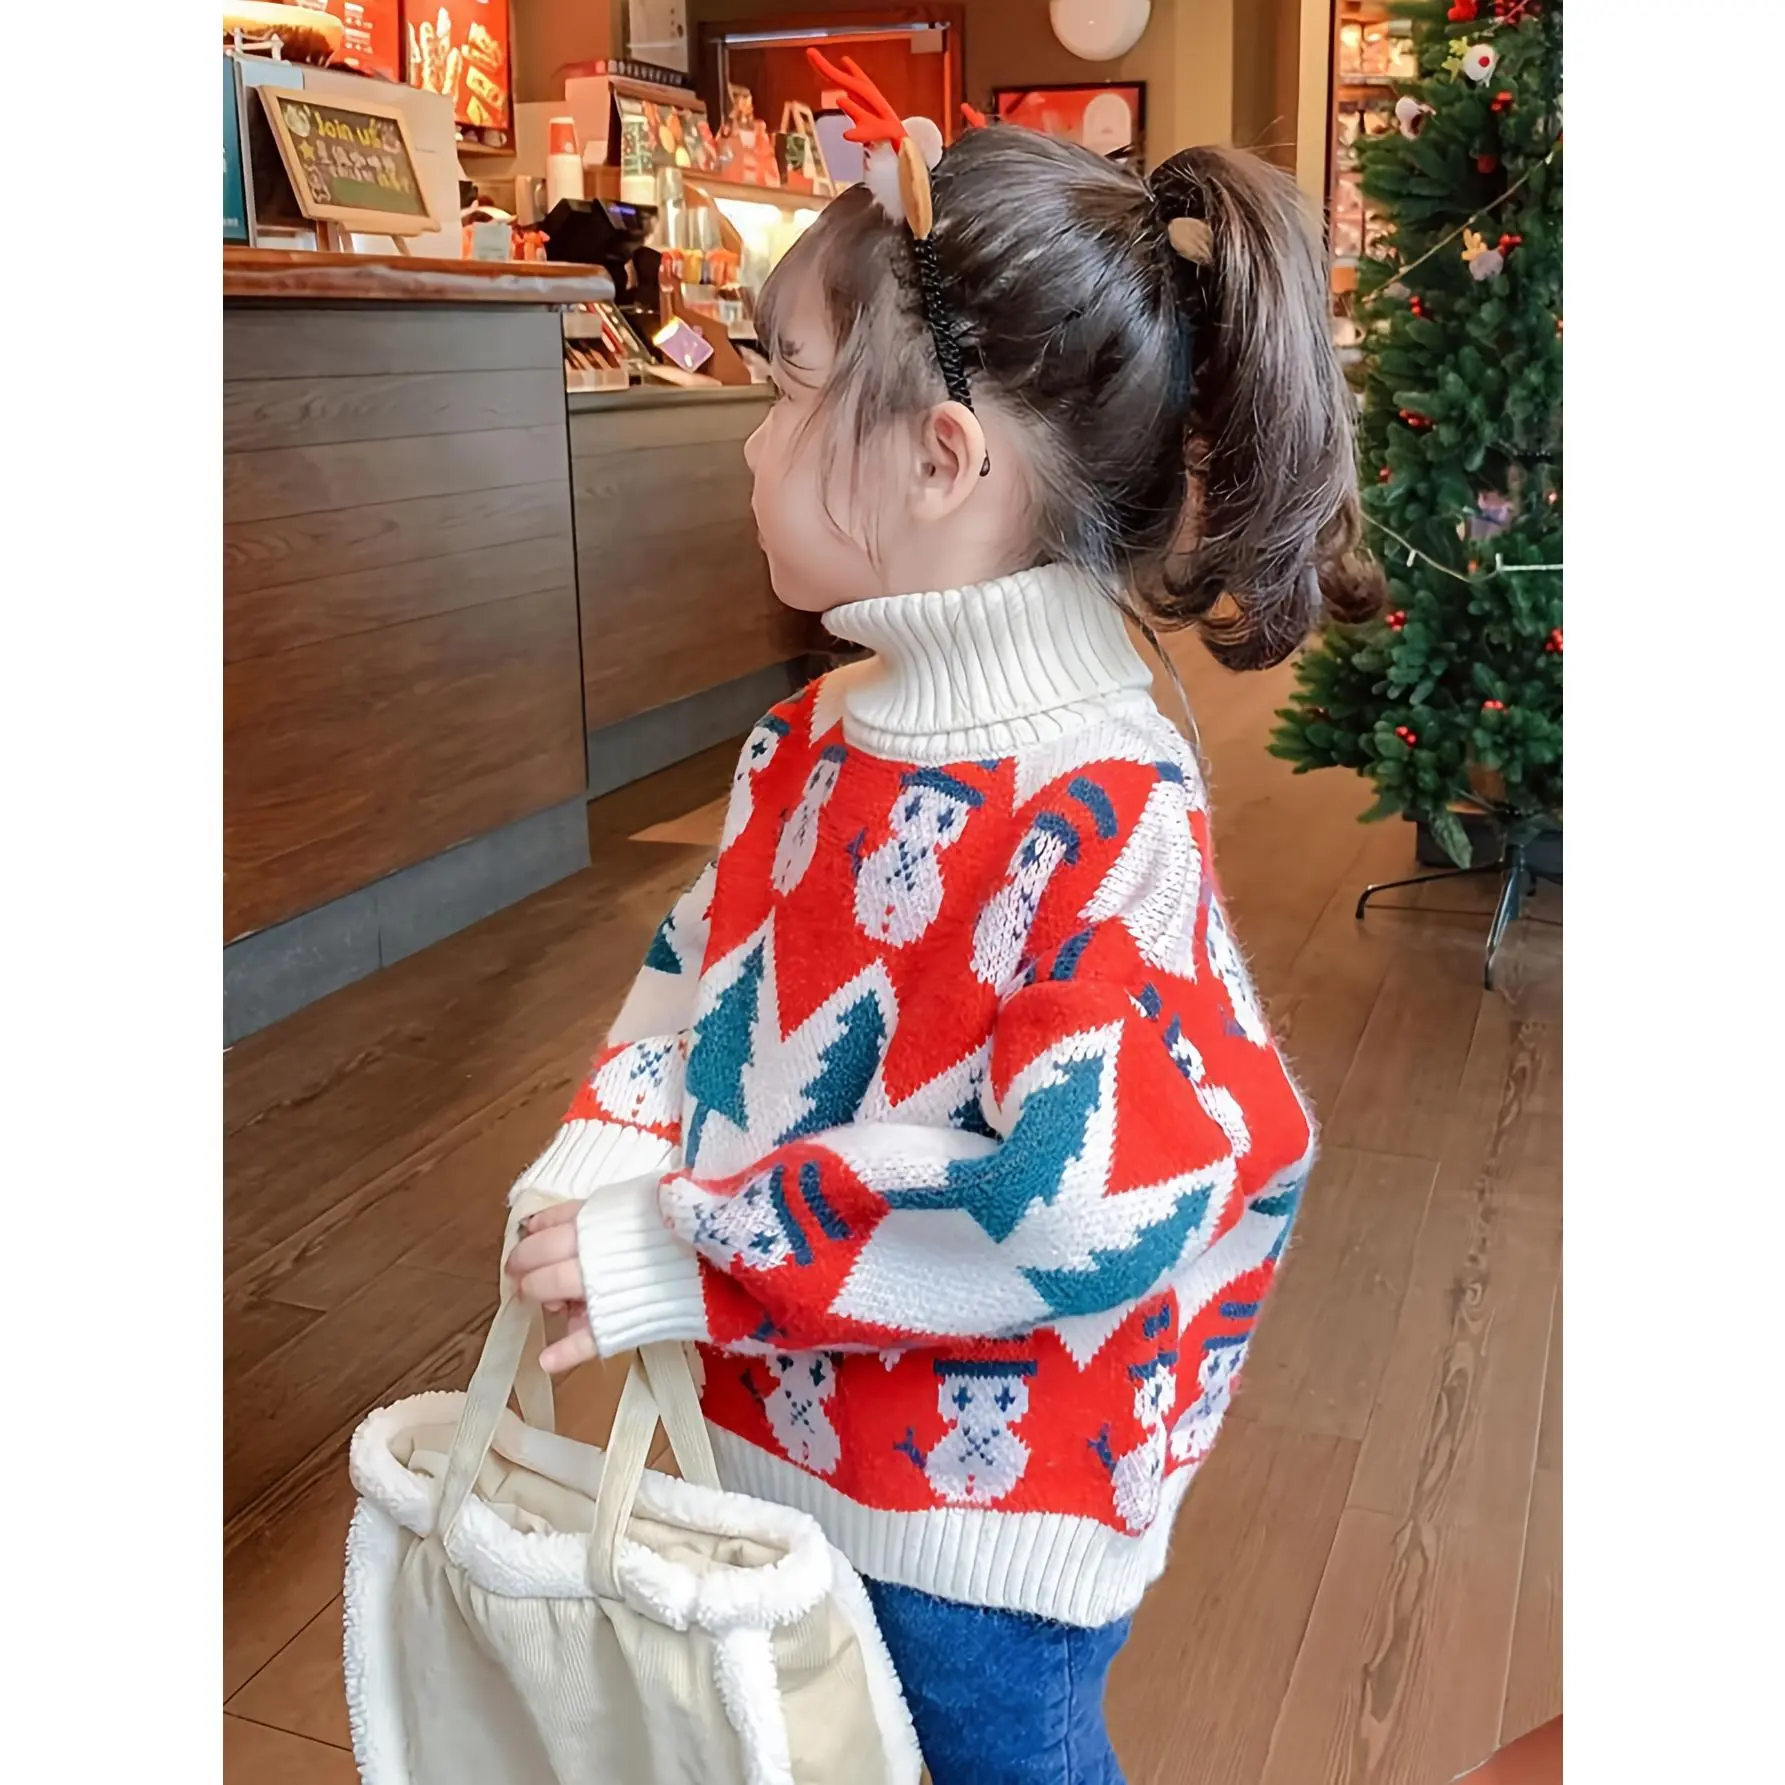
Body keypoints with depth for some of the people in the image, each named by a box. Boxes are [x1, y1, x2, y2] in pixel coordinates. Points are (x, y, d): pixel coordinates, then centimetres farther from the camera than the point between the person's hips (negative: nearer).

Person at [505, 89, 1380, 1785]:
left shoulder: (1100, 810, -28)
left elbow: (1089, 1196, -34)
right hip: (771, 1432, 8)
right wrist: (608, 1150, -8)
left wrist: (685, 1259, -29)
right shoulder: (811, 738, -1)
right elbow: (699, 962, 11)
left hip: (978, 1503, -7)